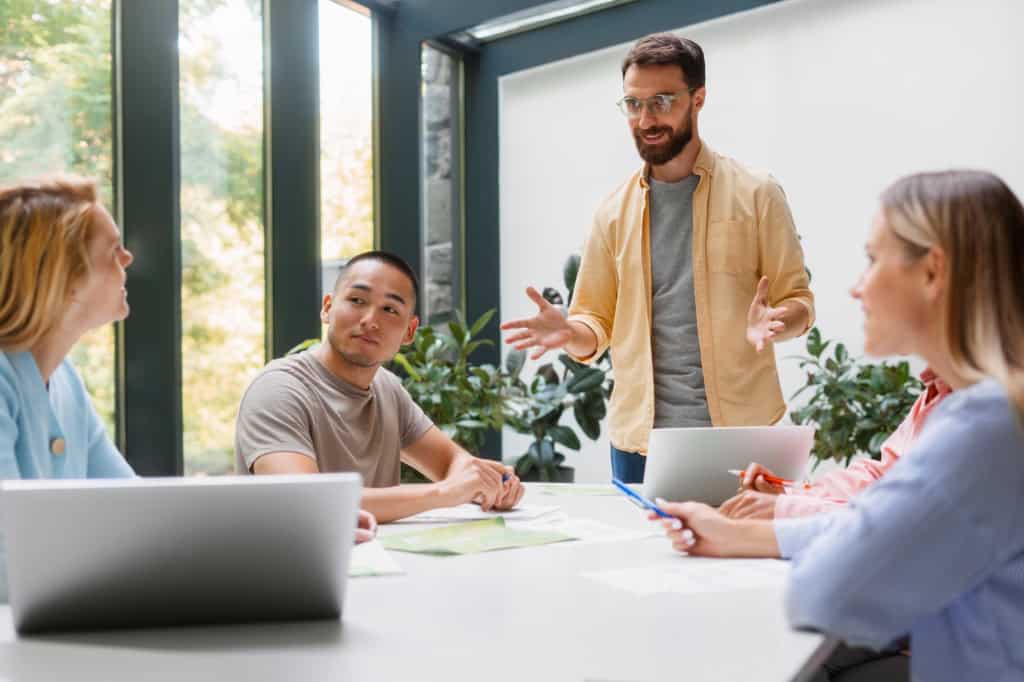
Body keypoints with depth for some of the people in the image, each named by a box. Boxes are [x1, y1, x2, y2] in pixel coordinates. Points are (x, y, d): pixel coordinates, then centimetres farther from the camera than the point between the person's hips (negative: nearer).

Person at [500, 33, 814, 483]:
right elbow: (598, 324, 9)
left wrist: (772, 323, -23)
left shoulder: (755, 194, 0)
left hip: (739, 434, -2)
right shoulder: (615, 211, 8)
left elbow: (798, 301, -1)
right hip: (638, 437, 3)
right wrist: (569, 332, -14)